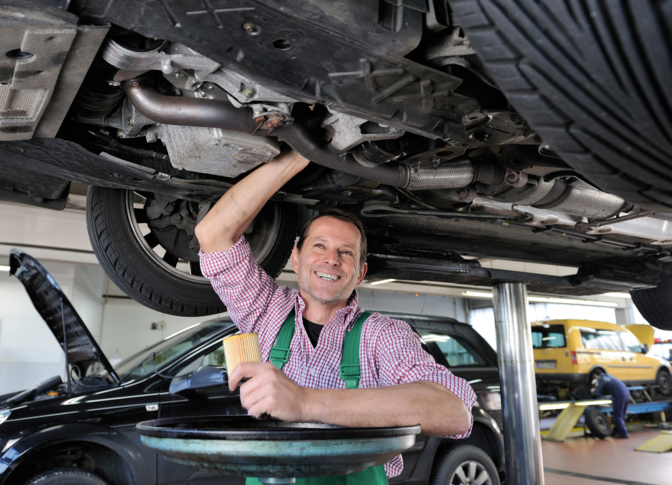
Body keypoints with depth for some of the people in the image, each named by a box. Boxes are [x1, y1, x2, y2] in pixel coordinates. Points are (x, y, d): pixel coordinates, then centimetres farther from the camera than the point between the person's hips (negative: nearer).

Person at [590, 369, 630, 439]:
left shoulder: (601, 379, -4)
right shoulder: (608, 376, 23)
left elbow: (597, 393, -5)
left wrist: (593, 391, 16)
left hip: (619, 396, -9)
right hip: (626, 394, 9)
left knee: (617, 415, 0)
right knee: (621, 415, 18)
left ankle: (623, 434, -2)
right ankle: (618, 431, 28)